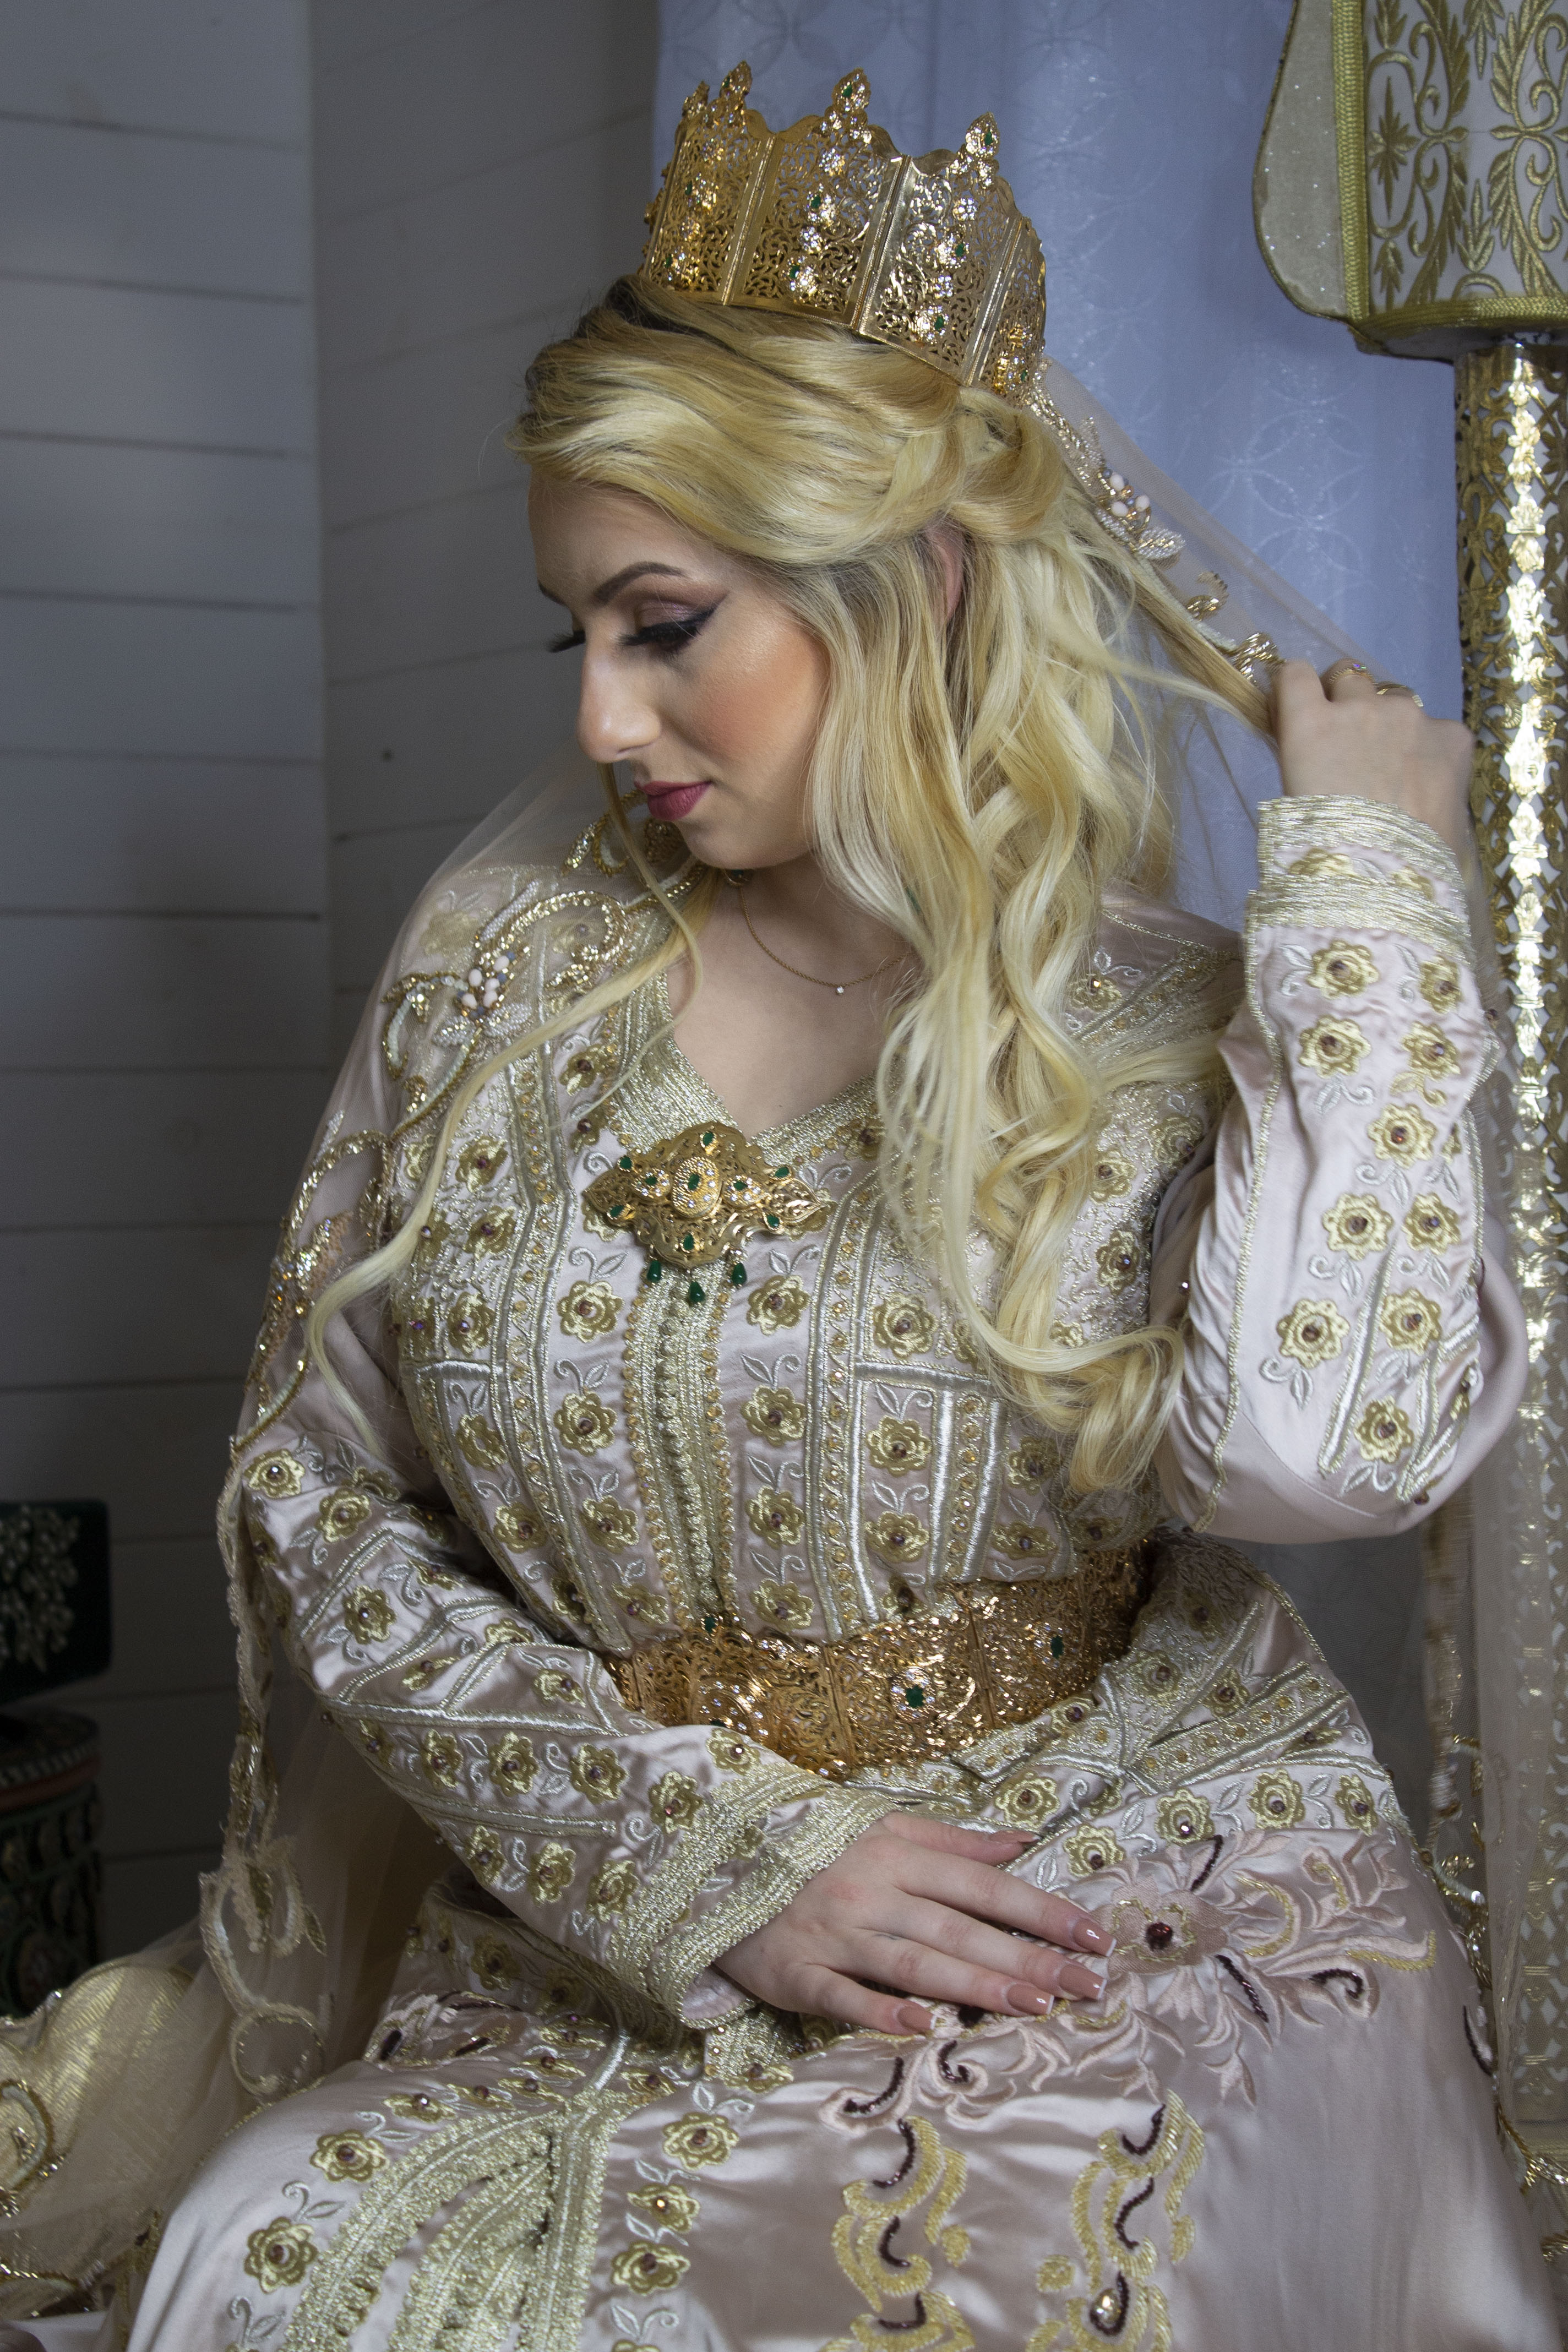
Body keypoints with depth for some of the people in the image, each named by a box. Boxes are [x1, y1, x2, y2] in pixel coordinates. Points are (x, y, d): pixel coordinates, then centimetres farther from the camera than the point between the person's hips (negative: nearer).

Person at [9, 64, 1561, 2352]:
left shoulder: (1180, 1029, -3)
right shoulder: (509, 959, 4)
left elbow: (1313, 1437, -25)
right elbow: (318, 1496, 5)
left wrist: (1370, 865, -12)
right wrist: (708, 1855, -7)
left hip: (1121, 1948, -1)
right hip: (600, 1972, 2)